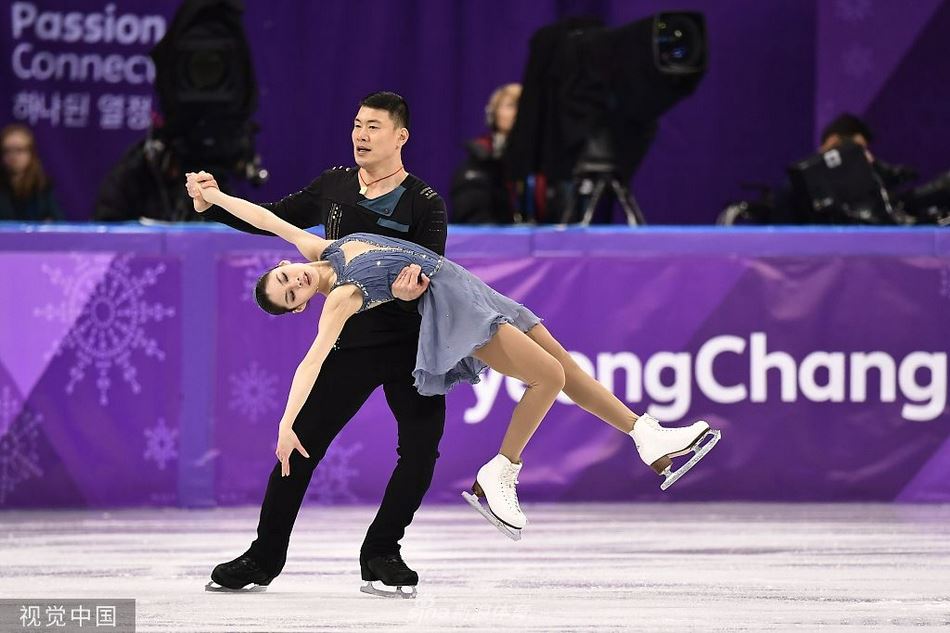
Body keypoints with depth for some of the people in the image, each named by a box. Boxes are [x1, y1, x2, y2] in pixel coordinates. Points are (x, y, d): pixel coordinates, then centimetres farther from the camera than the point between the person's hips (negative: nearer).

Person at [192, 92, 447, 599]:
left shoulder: (425, 205, -3)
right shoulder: (334, 187, 7)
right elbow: (270, 220, 14)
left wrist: (415, 287, -38)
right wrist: (214, 205, 0)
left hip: (412, 339, -2)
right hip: (348, 341, 2)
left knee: (421, 448, -8)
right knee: (301, 443, -3)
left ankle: (380, 556, 11)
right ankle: (264, 558, 9)